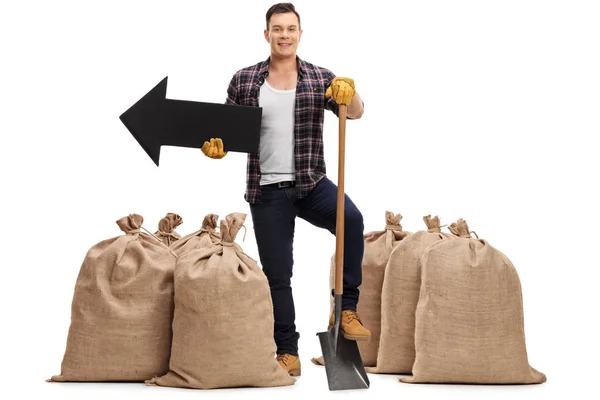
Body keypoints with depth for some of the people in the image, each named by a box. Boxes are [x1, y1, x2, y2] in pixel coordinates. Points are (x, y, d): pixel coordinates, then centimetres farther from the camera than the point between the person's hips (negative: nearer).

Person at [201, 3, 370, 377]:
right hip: (267, 190, 1)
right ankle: (288, 353, 18)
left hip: (312, 183, -1)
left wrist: (349, 93, -29)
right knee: (277, 274, 5)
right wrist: (216, 144, -11)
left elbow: (355, 113, -7)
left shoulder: (320, 78, 3)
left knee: (351, 219, -31)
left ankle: (346, 310, -18)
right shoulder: (244, 80, 3)